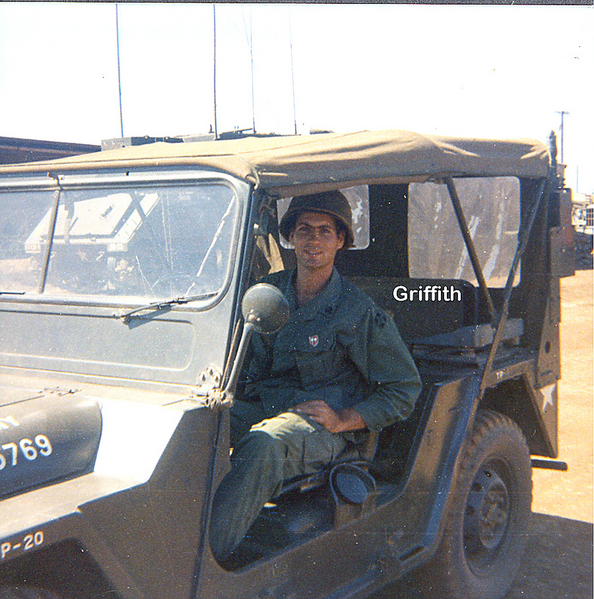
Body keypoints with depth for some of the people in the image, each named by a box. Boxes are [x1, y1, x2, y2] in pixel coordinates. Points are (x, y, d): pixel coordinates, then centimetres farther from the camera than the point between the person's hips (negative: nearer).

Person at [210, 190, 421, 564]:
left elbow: (406, 388, -2)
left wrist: (343, 419, -14)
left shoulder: (359, 312, -5)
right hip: (264, 405, 5)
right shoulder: (269, 290, 10)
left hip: (324, 424, -5)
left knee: (262, 444, -39)